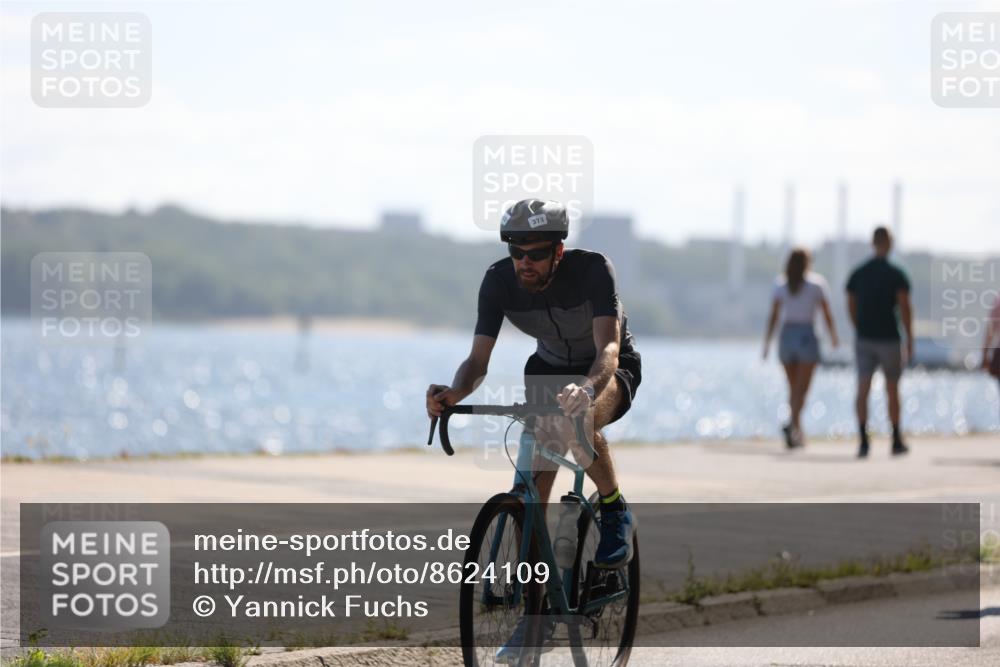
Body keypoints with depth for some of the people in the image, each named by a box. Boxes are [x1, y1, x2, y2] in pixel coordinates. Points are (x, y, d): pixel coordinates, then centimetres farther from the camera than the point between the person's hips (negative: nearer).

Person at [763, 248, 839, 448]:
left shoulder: (781, 285, 4)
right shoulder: (816, 283, -3)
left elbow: (773, 316, -1)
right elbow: (827, 313, 0)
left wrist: (767, 343, 0)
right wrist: (834, 336, 14)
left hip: (786, 336, 3)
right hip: (806, 336, -3)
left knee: (794, 388, 15)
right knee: (802, 390, -8)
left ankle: (797, 433, 17)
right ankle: (792, 424, -31)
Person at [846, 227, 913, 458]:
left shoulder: (857, 274, 5)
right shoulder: (896, 274, -6)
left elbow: (851, 307, 11)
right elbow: (904, 308, -12)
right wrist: (910, 341, -6)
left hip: (863, 338, 2)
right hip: (888, 339, -2)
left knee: (862, 390, -4)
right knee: (892, 390, 10)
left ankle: (863, 442, -16)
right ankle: (896, 442, 18)